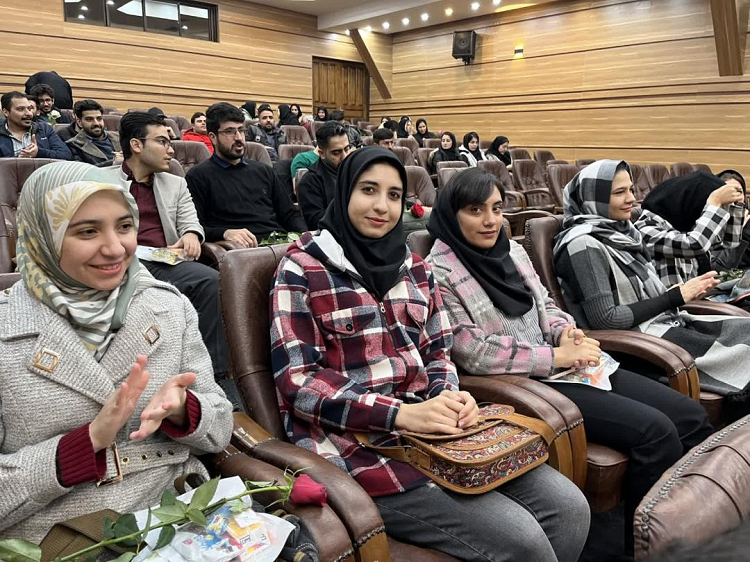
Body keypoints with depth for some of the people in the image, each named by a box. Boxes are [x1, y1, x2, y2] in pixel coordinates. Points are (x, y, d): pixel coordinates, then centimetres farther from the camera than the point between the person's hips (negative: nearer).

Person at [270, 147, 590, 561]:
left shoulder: (414, 267, 13)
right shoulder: (301, 267, -5)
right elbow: (298, 382, -12)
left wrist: (448, 396, -8)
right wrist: (400, 413, -21)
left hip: (429, 428, 6)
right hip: (356, 443, -6)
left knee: (569, 507, -5)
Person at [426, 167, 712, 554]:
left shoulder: (511, 249, 11)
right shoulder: (439, 273, -12)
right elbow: (475, 353, -17)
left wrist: (565, 333, -5)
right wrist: (557, 356, -17)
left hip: (558, 365, 8)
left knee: (690, 415, -1)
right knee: (654, 429, -21)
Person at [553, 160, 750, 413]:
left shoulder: (621, 230, 10)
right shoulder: (583, 245, -16)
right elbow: (605, 319, -20)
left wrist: (686, 289, -4)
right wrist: (677, 297, -13)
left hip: (665, 321, 8)